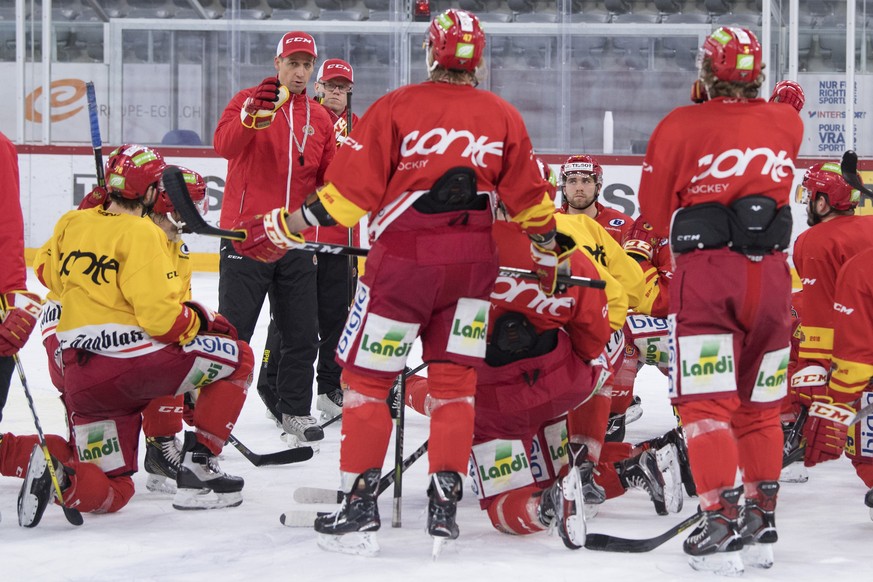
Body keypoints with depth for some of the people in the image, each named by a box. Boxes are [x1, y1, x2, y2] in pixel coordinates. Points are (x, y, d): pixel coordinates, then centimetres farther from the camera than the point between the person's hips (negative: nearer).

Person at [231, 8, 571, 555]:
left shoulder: (396, 109, -8)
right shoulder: (503, 117, 3)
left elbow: (349, 192, -9)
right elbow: (530, 198, 11)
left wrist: (283, 229, -1)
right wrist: (550, 250, 28)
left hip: (402, 262, -3)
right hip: (471, 264, 3)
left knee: (365, 378, 6)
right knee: (454, 382, 11)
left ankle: (360, 504, 2)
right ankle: (446, 502, 7)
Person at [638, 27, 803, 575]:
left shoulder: (682, 127, -4)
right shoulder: (787, 125, 5)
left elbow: (655, 208, 4)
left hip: (706, 273, -4)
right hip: (770, 275, 4)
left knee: (707, 401, -4)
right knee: (760, 403, 15)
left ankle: (722, 518, -14)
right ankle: (762, 519, 19)